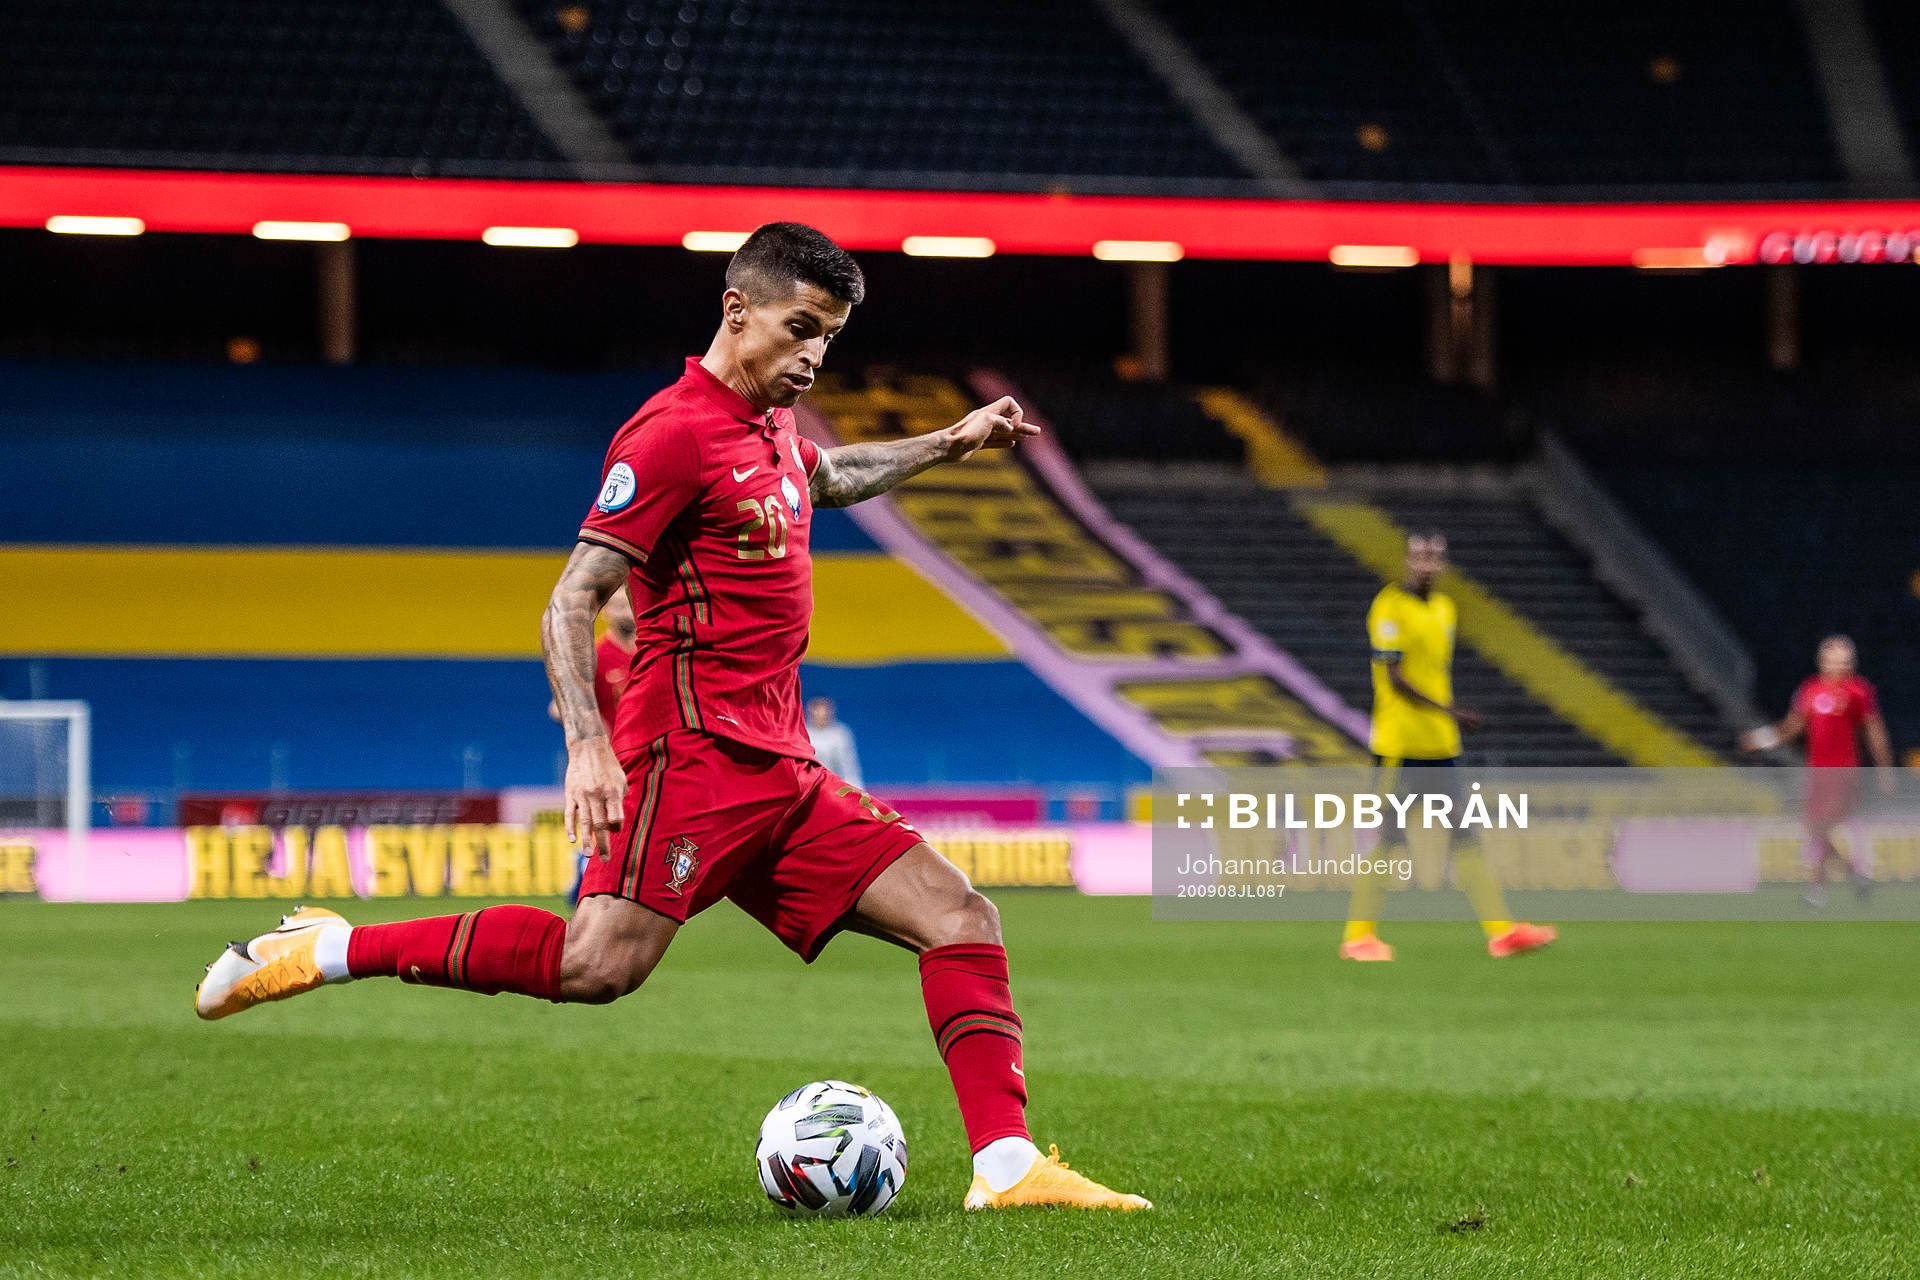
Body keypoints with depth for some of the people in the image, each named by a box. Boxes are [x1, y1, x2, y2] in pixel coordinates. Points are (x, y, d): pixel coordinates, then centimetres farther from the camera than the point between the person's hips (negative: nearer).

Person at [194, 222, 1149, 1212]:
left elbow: (830, 478, 47)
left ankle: (1007, 1164, -5)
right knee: (599, 966, -25)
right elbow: (571, 603, -15)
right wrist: (586, 743, -27)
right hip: (695, 751, -9)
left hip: (780, 773, 9)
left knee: (959, 918, -1)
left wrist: (949, 443, 43)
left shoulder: (771, 429, 19)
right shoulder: (676, 432, -9)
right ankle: (329, 951, -15)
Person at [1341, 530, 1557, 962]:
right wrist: (1447, 711, -26)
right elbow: (1394, 678, -17)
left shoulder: (1443, 607, 14)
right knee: (1386, 838, -4)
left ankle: (1501, 930, 3)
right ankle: (1358, 937, 3)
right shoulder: (1390, 608, -11)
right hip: (1398, 744, -8)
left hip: (1440, 746, 8)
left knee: (1464, 836, 5)